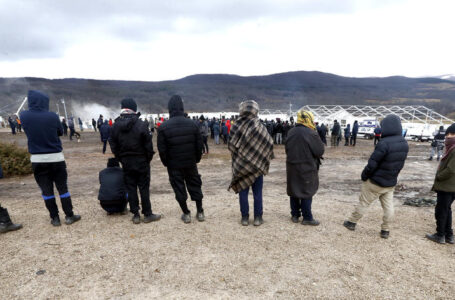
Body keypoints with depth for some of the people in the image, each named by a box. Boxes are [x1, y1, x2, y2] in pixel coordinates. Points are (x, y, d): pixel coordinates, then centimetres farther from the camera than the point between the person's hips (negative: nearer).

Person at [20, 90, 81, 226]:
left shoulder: (24, 116, -5)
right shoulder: (53, 116, -10)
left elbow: (28, 132, 10)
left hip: (37, 159, 2)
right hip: (56, 158, -1)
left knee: (46, 190, 10)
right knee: (62, 187, 8)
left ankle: (54, 218, 15)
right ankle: (69, 216, 12)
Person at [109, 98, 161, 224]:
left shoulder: (116, 125, 0)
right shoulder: (141, 124, -12)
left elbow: (113, 145, 5)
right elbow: (148, 144, -11)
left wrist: (121, 159, 14)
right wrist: (149, 158, 3)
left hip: (126, 162, 3)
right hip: (141, 161, -3)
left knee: (131, 188, 10)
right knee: (144, 188, 4)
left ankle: (135, 215, 16)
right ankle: (147, 214, 11)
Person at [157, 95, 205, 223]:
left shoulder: (163, 127, -11)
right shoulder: (192, 124, -5)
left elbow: (161, 149, -8)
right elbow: (199, 145, -2)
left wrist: (166, 163, 6)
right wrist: (196, 159, 11)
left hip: (174, 165, -2)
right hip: (191, 163, 2)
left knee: (179, 188, 10)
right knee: (195, 186, 15)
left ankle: (186, 214, 18)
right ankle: (200, 212, 22)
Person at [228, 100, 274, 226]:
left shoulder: (236, 126, -6)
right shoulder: (259, 126, -9)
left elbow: (231, 145, -4)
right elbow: (269, 143, -7)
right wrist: (263, 158, 7)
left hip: (240, 165, 1)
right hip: (257, 164, -1)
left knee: (243, 191, 10)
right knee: (257, 192, 9)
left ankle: (245, 217, 16)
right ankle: (258, 218, 16)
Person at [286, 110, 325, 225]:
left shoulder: (291, 132, 4)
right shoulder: (311, 133, -16)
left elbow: (287, 149, 12)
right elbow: (320, 151, -11)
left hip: (292, 166, 6)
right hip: (307, 168, -6)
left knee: (293, 191, 14)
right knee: (307, 192, 5)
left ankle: (295, 215, 24)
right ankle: (307, 218, 12)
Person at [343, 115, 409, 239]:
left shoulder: (384, 143, -28)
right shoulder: (404, 144, -2)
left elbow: (372, 164, -24)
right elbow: (400, 164, 7)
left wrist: (364, 176, -9)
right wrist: (392, 175, 15)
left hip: (375, 182, -6)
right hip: (391, 183, 6)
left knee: (363, 203, 9)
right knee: (388, 206, 15)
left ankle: (352, 222, 25)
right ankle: (385, 230, 24)